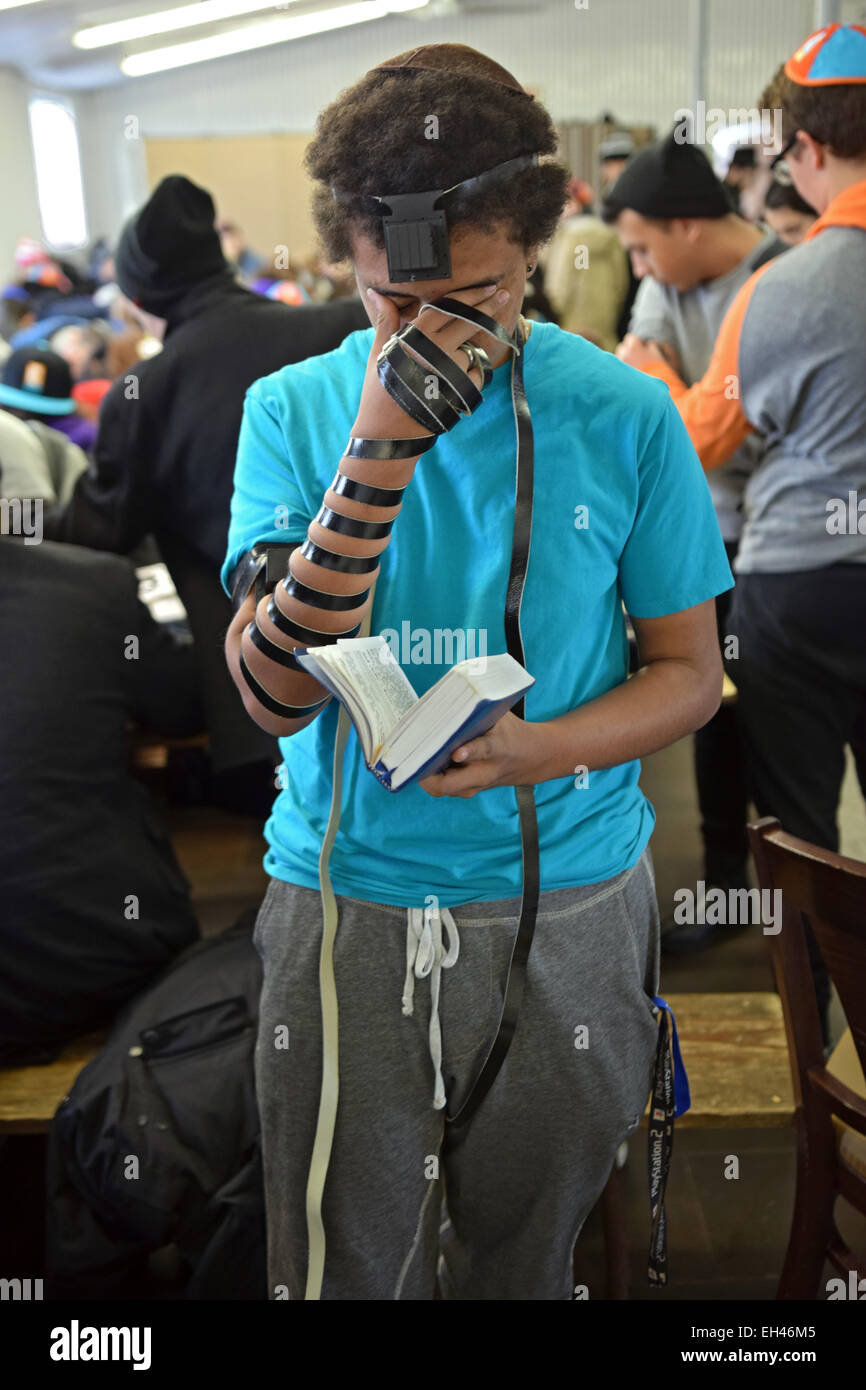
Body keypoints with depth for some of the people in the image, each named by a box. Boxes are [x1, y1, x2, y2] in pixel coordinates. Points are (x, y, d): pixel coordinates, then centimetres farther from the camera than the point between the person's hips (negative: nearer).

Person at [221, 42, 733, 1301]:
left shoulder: (623, 417, -6)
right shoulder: (294, 410, -5)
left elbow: (688, 670, 1)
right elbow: (274, 691, -14)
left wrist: (539, 748, -20)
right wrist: (379, 451, -25)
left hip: (569, 905, 1)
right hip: (348, 906, 0)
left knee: (523, 1257, 21)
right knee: (339, 1269, 14)